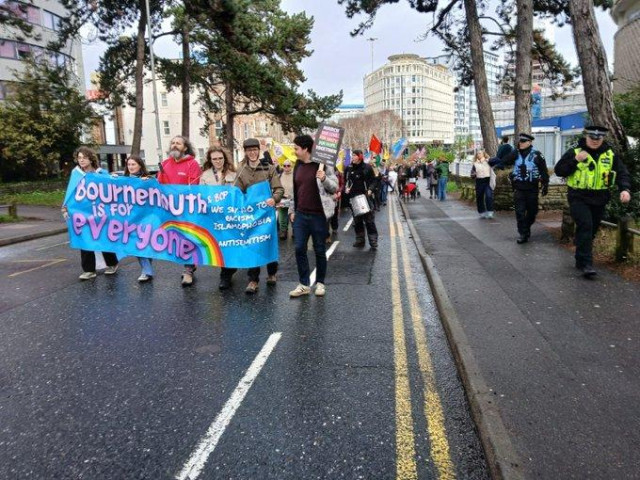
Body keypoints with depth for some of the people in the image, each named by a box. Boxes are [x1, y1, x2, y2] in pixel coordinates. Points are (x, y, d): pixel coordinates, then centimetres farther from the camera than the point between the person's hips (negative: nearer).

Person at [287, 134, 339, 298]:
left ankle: (320, 283, 20)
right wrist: (292, 210, 15)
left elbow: (334, 187, -8)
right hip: (301, 215, 5)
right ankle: (304, 284, 11)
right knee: (299, 249, 2)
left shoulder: (322, 165, -7)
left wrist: (324, 179, -27)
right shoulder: (298, 165, 10)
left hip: (318, 215, -5)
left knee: (319, 250, 5)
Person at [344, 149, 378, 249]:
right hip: (353, 197, 3)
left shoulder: (367, 168, 0)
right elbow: (346, 181, 16)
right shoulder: (349, 169, 7)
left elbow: (373, 181, 4)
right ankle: (359, 240, 18)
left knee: (369, 220, -4)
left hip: (365, 197, -3)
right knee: (357, 220, 9)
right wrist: (346, 188, -3)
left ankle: (373, 242, -1)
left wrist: (370, 189, -11)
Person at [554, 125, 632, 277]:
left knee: (591, 230, 13)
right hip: (579, 198, -4)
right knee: (585, 226, -21)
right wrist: (575, 160, -21)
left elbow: (622, 173, 6)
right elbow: (558, 171, -7)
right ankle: (586, 264, -20)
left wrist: (625, 189, -12)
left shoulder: (610, 155, 6)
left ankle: (581, 260, 31)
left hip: (599, 200, 5)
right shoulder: (574, 152, -3)